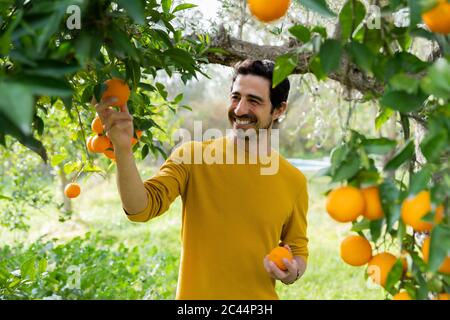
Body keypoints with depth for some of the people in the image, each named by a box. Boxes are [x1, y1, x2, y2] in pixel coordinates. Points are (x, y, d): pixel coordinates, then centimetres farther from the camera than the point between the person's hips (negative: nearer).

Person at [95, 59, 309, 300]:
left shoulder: (294, 181, -6)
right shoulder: (192, 156, -11)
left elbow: (298, 251, 6)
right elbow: (140, 209, -22)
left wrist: (292, 273, -15)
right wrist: (123, 149, -37)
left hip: (260, 294, 1)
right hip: (196, 293, -1)